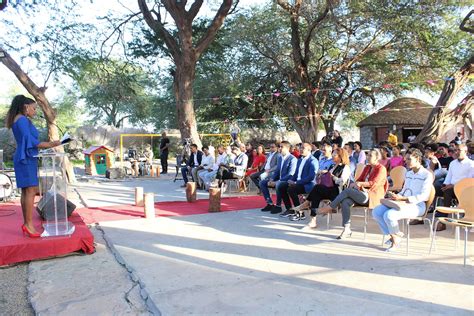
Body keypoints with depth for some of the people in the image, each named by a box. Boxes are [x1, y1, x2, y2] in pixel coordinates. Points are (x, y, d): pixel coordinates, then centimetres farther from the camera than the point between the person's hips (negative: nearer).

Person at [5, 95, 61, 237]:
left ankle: (26, 224, 13)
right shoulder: (22, 120, -11)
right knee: (31, 192, -10)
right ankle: (29, 224, -9)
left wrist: (48, 144, 17)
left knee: (26, 192, 9)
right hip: (27, 159, -10)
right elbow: (29, 140, -17)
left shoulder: (20, 120, 18)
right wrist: (49, 145, -12)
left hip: (25, 159, 10)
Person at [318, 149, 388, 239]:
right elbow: (360, 179, 17)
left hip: (372, 196, -7)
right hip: (363, 193, 7)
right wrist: (356, 184, -5)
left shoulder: (381, 169, -2)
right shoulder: (367, 167, 21)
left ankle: (329, 208, -15)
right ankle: (347, 229, -24)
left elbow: (373, 183, -14)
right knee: (345, 202, -23)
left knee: (347, 190, -26)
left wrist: (360, 183, -18)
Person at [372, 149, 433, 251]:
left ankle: (396, 236, -2)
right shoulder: (408, 174, 19)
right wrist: (396, 196, 3)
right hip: (403, 203, 8)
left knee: (389, 215, -30)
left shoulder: (427, 175, -6)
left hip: (417, 205, -8)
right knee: (376, 212, -10)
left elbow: (423, 196, -16)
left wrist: (402, 198, -22)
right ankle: (393, 235, -1)